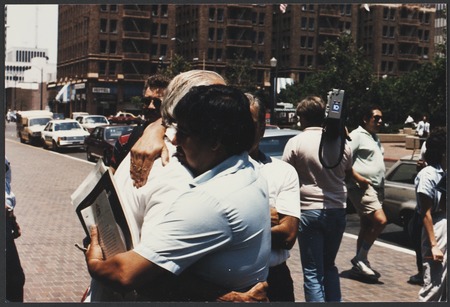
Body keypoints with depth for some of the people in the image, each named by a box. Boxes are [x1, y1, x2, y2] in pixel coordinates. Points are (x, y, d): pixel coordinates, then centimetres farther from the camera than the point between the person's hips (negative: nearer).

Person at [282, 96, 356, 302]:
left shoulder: (296, 143, -10)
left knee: (313, 272, 3)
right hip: (337, 210, 4)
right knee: (329, 266, 21)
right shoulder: (341, 142, 3)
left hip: (309, 211, -4)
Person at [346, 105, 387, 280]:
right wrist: (358, 178, -21)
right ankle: (361, 259, -8)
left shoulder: (374, 138, 21)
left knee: (367, 227, 11)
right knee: (380, 221, -19)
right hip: (362, 187, -9)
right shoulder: (357, 135, -8)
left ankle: (359, 264, 18)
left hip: (376, 188, 10)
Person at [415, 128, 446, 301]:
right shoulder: (428, 175, -14)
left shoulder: (443, 174, 10)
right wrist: (433, 245, -19)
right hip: (436, 230, -9)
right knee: (434, 284, -7)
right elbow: (426, 213, -16)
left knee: (444, 285, 14)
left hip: (445, 228, 9)